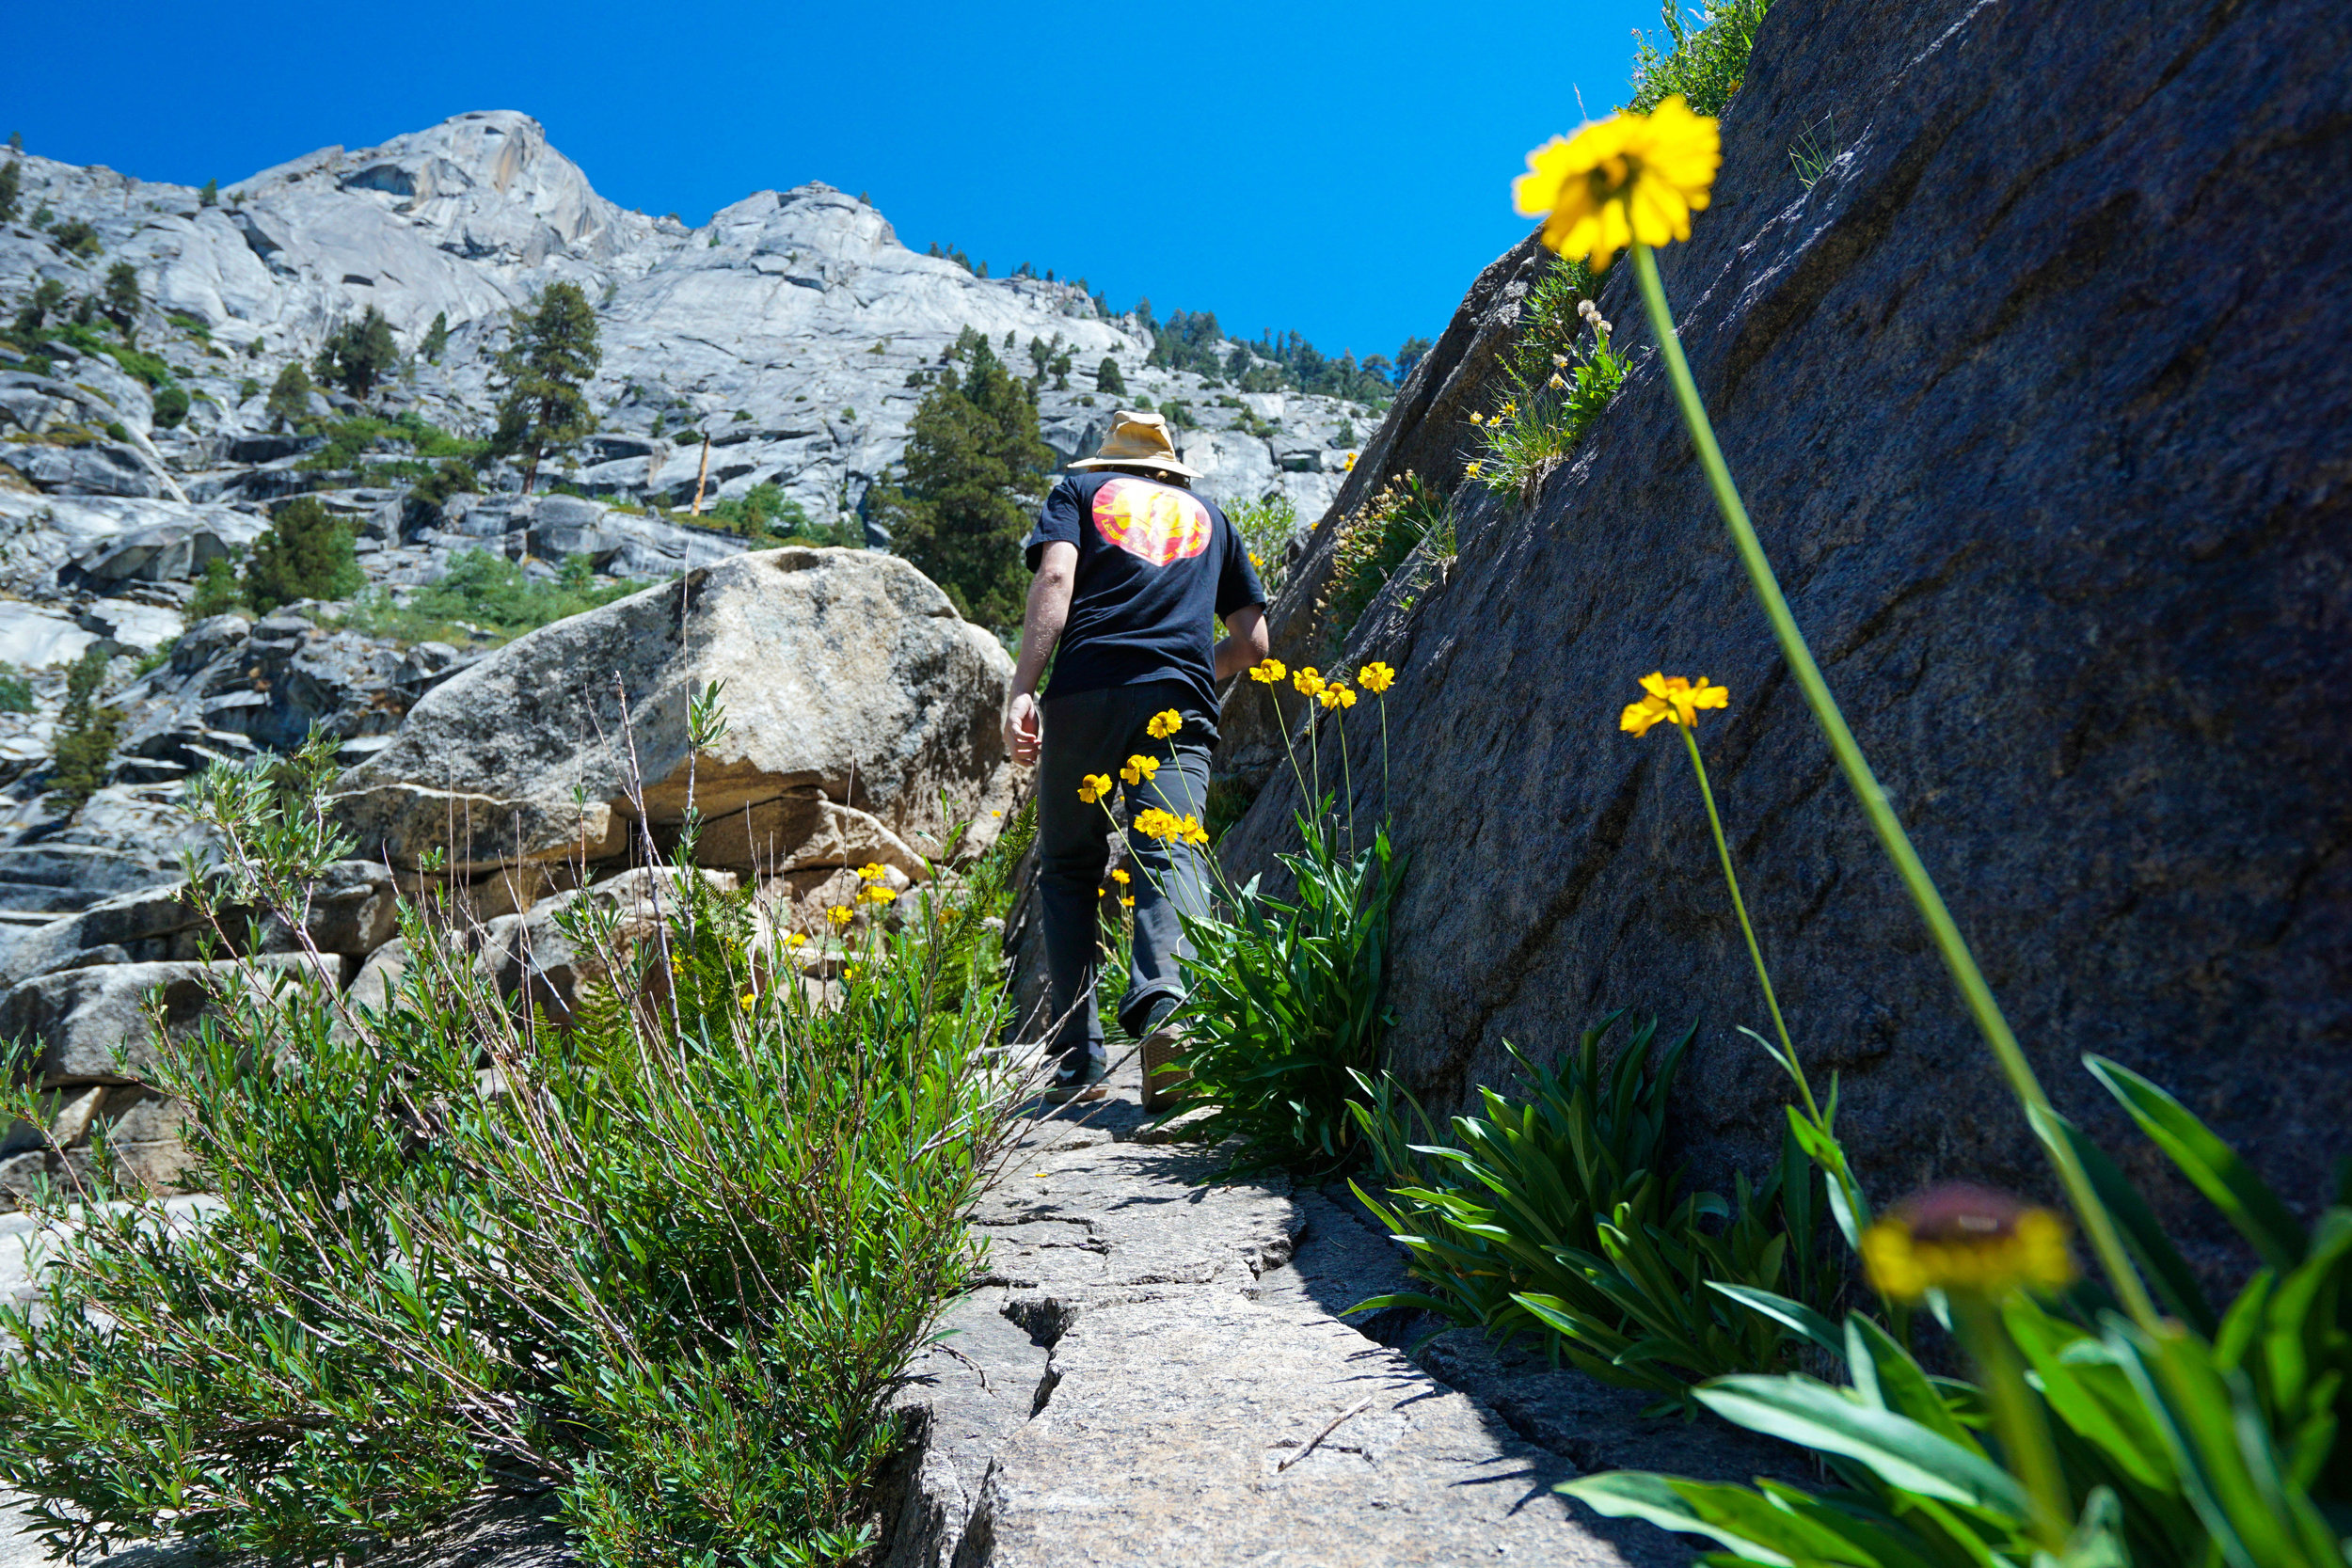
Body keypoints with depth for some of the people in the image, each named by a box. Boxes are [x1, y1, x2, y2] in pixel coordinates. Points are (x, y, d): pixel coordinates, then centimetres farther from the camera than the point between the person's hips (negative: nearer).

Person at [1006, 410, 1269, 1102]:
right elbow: (1252, 642, 26)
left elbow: (1055, 578, 0)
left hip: (1085, 691, -1)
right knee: (1170, 857, -11)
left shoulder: (1080, 488, 21)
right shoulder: (1209, 515, 30)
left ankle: (1077, 1062, 4)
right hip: (1179, 703, 1)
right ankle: (1165, 1001, -41)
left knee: (1069, 867, 9)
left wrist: (1022, 689, -9)